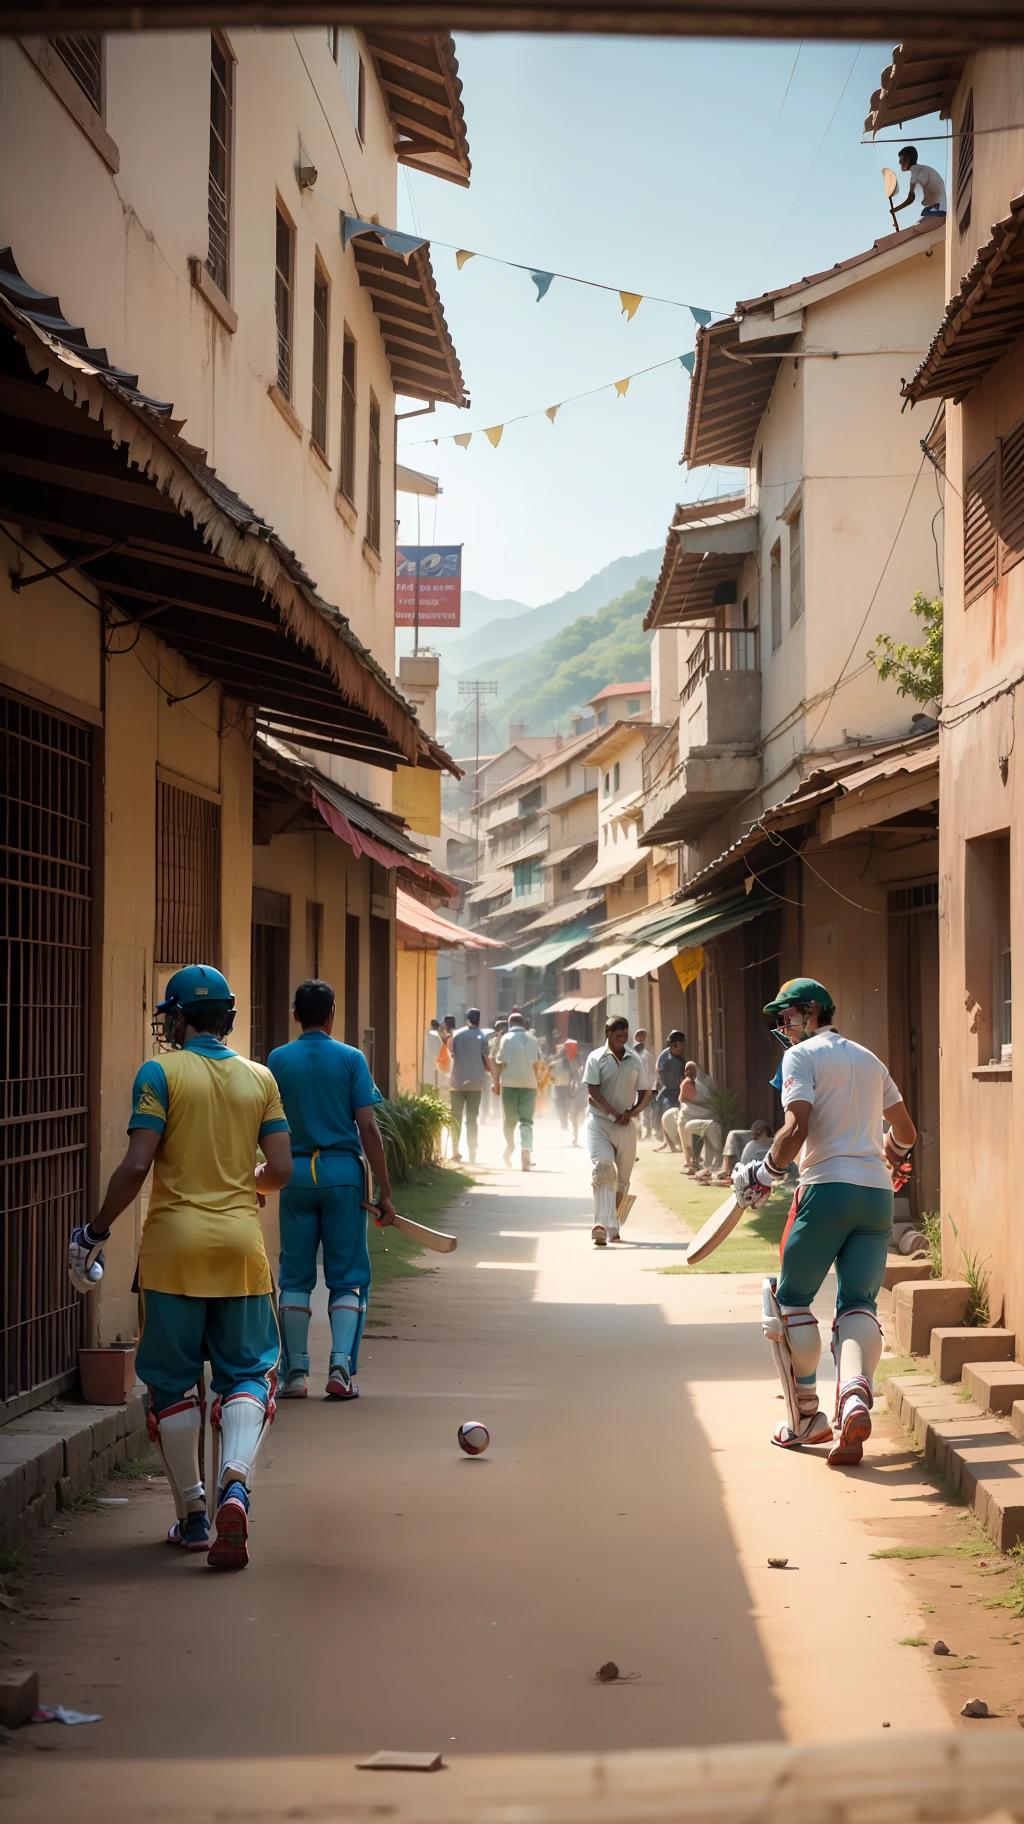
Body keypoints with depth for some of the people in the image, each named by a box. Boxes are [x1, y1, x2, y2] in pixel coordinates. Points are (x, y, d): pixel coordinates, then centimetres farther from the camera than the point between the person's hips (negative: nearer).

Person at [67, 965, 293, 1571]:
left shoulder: (161, 1074, -5)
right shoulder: (260, 1078, 5)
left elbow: (137, 1166, -13)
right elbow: (280, 1170, 3)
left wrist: (97, 1231, -1)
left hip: (175, 1243, -2)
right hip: (241, 1245, 2)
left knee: (174, 1379, 10)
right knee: (247, 1371, 9)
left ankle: (193, 1514, 15)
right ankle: (236, 1481, -16)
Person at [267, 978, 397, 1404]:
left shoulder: (278, 1060, 3)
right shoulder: (350, 1058, -2)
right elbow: (368, 1129, -6)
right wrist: (385, 1192, -2)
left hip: (295, 1173, 2)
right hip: (342, 1173, -1)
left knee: (294, 1276, 9)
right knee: (347, 1276, 5)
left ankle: (296, 1372, 8)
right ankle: (341, 1366, -5)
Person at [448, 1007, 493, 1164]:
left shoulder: (456, 1034, 0)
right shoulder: (481, 1037, -4)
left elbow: (451, 1055, 4)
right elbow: (485, 1060, -3)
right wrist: (491, 1071, 14)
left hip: (457, 1081, 0)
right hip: (475, 1082, 0)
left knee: (456, 1117, 7)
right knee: (472, 1118, 5)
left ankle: (455, 1150, 0)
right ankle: (472, 1153, 2)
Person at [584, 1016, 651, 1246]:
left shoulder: (636, 1061, 8)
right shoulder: (596, 1058, -1)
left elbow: (644, 1093, 12)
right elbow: (593, 1091, -8)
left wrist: (631, 1112, -6)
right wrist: (615, 1114, -16)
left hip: (626, 1124, 4)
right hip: (599, 1121, -4)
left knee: (621, 1179, 7)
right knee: (603, 1169, -20)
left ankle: (611, 1225, 20)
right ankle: (603, 1226, -29)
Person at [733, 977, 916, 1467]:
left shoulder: (801, 1057, -1)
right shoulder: (870, 1060, 20)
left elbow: (796, 1129, -15)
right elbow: (906, 1132, 29)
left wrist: (765, 1173, -1)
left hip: (827, 1189, -6)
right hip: (878, 1193, 6)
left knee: (790, 1299, 8)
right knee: (858, 1303, 6)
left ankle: (805, 1419, 8)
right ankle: (855, 1398, -19)